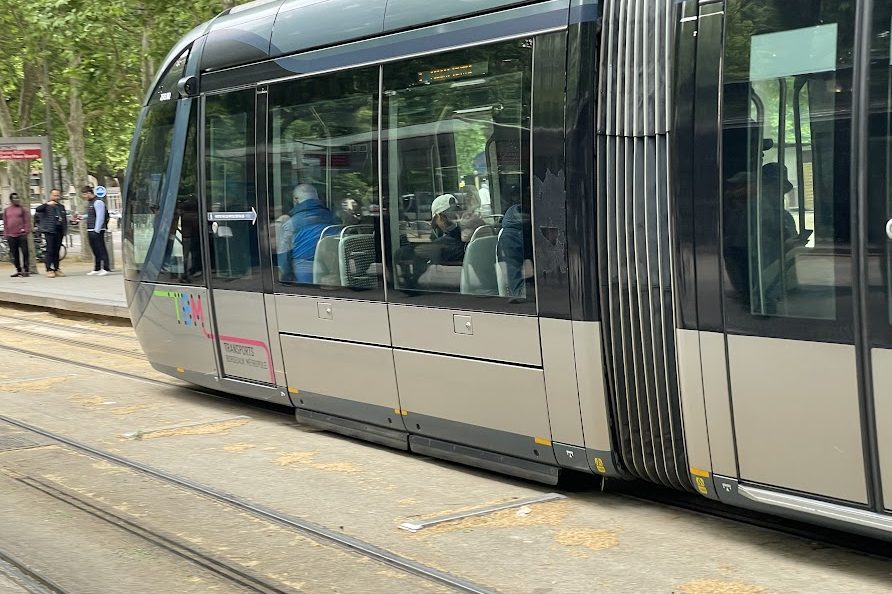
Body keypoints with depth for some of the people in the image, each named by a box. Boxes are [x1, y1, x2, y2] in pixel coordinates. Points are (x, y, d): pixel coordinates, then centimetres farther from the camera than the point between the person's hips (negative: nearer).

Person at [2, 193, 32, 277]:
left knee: (25, 253, -5)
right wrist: (5, 234, 7)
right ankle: (19, 270, 14)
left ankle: (26, 270, 0)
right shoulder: (6, 210, 12)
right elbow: (5, 223, 14)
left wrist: (26, 231, -9)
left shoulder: (23, 209, 4)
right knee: (15, 254, 6)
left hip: (21, 235, -3)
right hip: (11, 236, 3)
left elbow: (27, 221, 1)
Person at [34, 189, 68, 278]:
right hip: (49, 231, -6)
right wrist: (47, 204, -32)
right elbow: (37, 210, -20)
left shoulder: (61, 207, 19)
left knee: (56, 252, 9)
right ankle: (49, 270, -8)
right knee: (49, 252, -8)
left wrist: (64, 230, 16)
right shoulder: (46, 206, 0)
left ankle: (56, 269, 13)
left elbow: (65, 219, 25)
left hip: (59, 232, 6)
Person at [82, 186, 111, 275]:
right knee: (95, 250, 13)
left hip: (97, 230, -10)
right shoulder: (89, 202, 17)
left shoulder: (97, 202, -12)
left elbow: (100, 217, -17)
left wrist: (97, 230, -20)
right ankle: (96, 269, 18)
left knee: (101, 249, -7)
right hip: (90, 230, 10)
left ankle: (105, 269, -7)